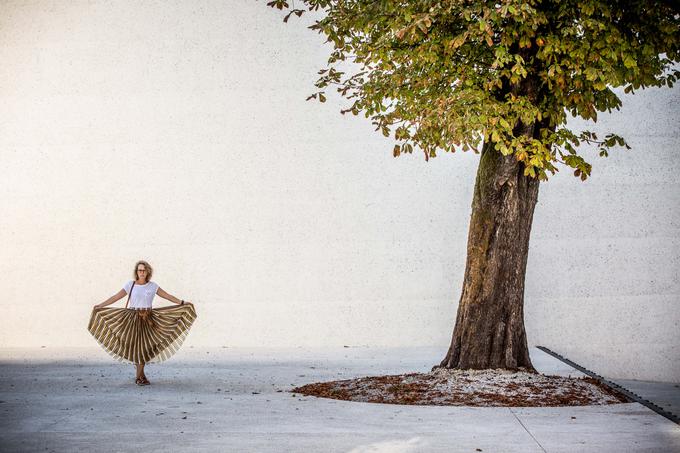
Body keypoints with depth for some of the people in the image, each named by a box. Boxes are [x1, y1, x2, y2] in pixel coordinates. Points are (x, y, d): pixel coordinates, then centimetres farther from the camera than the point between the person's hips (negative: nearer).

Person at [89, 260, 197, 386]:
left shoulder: (152, 286, 4)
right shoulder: (130, 285, 1)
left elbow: (167, 296, 6)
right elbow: (115, 297, 3)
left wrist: (182, 303, 1)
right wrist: (100, 305, 0)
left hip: (147, 319, 1)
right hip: (132, 318, -1)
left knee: (144, 345, 0)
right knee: (135, 345, -1)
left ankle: (139, 376, 10)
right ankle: (141, 375, 10)